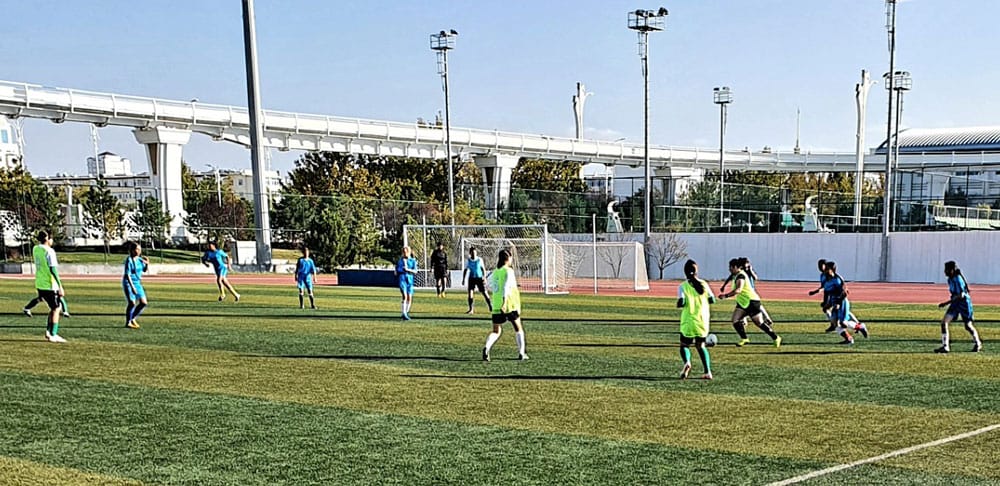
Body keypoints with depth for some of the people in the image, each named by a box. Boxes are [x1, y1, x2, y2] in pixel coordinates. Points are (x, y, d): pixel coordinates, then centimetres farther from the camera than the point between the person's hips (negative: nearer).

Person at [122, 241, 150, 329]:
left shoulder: (140, 259, 5)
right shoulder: (129, 260, -15)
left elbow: (144, 270, 18)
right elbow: (127, 275, -20)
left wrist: (147, 264, -4)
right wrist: (132, 287, -26)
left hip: (137, 283, 7)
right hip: (129, 283, -7)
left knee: (144, 303, 2)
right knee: (132, 303, -15)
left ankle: (132, 319, 19)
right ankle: (128, 323, 0)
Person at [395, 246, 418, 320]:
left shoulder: (413, 260, 5)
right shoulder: (400, 260, 7)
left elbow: (415, 271, -4)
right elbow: (397, 270, 17)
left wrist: (408, 269, -17)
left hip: (410, 280, 2)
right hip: (402, 279, -2)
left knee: (410, 298, 3)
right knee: (405, 296, -17)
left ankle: (406, 313, 22)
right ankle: (404, 314, -20)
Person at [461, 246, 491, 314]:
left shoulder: (479, 260, -3)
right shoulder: (468, 261, 2)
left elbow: (483, 269, 4)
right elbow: (465, 270, 11)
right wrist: (463, 279, 7)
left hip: (479, 278, -1)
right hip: (471, 278, 1)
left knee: (484, 293, -2)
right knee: (470, 293, -8)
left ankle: (490, 307, 10)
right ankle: (471, 309, -3)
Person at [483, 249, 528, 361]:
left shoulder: (495, 272, 11)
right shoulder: (508, 271, -8)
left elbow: (490, 287, 22)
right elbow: (506, 286, -21)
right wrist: (505, 301, -29)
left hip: (496, 306, 5)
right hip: (510, 305, -5)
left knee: (496, 331, 7)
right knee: (518, 328, 14)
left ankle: (486, 348, -19)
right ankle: (521, 353, 13)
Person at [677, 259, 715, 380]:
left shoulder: (683, 286, -8)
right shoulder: (704, 284, 2)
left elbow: (681, 302, -19)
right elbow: (712, 300, 4)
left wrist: (679, 304, 3)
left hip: (689, 322, -3)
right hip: (703, 321, 3)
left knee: (684, 345, 11)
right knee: (701, 346, 18)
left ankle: (687, 362, -21)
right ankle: (707, 372, 7)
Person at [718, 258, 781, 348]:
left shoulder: (740, 276, -19)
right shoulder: (736, 276, 12)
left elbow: (738, 290, -34)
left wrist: (726, 295, -39)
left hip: (751, 302, -10)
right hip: (742, 302, 10)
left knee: (759, 323, -4)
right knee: (735, 320, -7)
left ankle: (776, 338, 10)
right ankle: (744, 339, -3)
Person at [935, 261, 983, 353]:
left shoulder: (958, 279, -21)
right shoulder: (950, 280, 5)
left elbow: (960, 295, -26)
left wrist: (946, 303, -27)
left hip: (964, 303, -8)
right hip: (955, 303, 8)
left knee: (968, 326, 8)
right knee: (944, 322, -9)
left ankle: (978, 344, 32)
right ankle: (945, 346, -9)